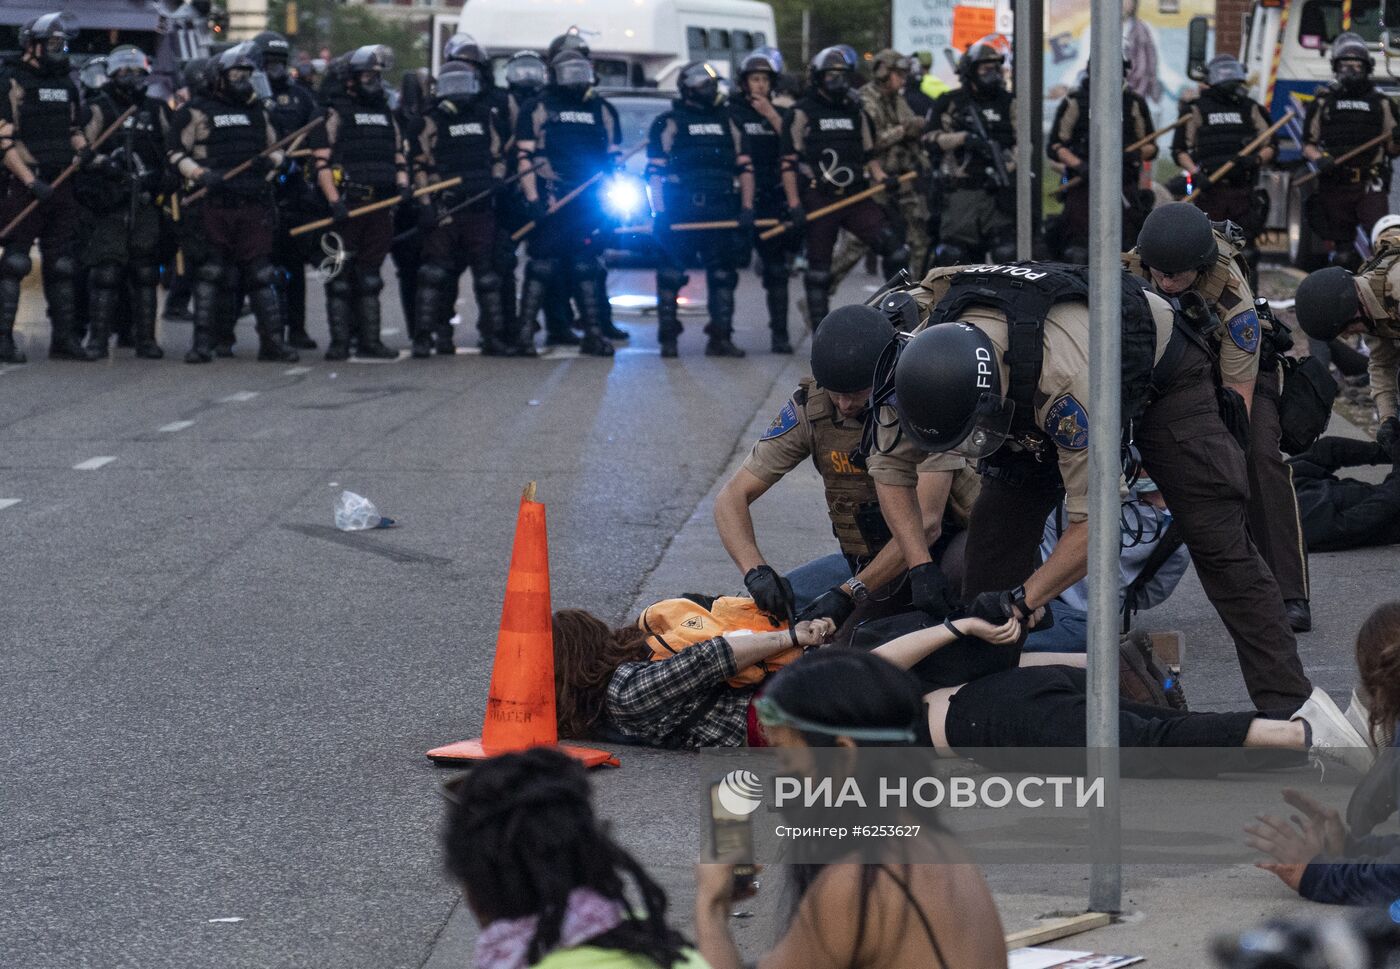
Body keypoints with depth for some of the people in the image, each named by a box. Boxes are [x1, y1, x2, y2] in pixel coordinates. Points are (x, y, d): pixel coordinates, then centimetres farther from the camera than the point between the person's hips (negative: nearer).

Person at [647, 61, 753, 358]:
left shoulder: (727, 122, 17)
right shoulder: (668, 122, 3)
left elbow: (744, 166, 16)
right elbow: (654, 171, -2)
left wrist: (747, 208, 5)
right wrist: (659, 213, -11)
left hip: (721, 211, 4)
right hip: (679, 212, -4)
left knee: (723, 274, 1)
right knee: (671, 275, -2)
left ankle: (720, 337, 5)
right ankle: (668, 339, 4)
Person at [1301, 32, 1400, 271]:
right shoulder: (1323, 103, 12)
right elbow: (1308, 145, 12)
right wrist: (1320, 159, -10)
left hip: (1371, 187, -1)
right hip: (1334, 186, 1)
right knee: (1343, 254, 5)